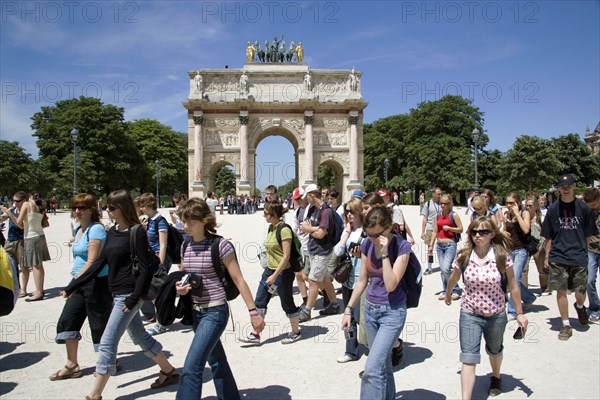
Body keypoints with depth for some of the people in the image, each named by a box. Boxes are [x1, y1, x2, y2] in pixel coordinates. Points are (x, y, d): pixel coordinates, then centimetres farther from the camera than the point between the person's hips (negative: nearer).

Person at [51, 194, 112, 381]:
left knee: (99, 323, 3)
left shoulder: (96, 229, -15)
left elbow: (92, 261, -21)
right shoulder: (79, 230, 12)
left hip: (97, 282, -9)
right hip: (81, 283, 9)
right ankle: (72, 365, 21)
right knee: (67, 320, 8)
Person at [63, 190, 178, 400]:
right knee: (140, 337, 18)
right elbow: (99, 263, 13)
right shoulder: (112, 232, 10)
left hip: (128, 295, -9)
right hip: (118, 294, 9)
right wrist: (73, 286, 11)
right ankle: (169, 371, 34)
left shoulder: (137, 232, -14)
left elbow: (145, 268, -16)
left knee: (107, 343, -4)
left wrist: (135, 297, -22)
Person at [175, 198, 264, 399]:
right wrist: (180, 287, -6)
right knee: (216, 362, 20)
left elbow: (239, 281, -12)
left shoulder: (220, 245, -15)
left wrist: (253, 311, -12)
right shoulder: (186, 247, 4)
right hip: (195, 313, 7)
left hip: (215, 312, -7)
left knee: (191, 368, -11)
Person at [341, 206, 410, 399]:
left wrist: (384, 253, -27)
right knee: (383, 364, 19)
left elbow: (391, 285, -23)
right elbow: (362, 280, 8)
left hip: (392, 312, -5)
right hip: (370, 309, 6)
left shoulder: (402, 246, -17)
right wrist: (349, 309, 7)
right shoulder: (367, 244, -2)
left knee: (372, 369, -12)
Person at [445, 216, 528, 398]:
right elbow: (453, 278, 9)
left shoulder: (502, 256, -14)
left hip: (496, 315, 1)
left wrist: (520, 313, -1)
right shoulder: (463, 257, -11)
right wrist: (448, 294, 25)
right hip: (470, 314, -1)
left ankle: (495, 378, 55)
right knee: (468, 358, -9)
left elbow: (513, 286, -5)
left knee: (495, 351, 25)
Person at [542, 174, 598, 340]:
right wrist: (547, 256, 4)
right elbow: (548, 236, 5)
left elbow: (589, 235, 8)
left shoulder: (583, 208, -1)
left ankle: (580, 306, 42)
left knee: (580, 292, 6)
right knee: (561, 291, 0)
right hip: (558, 257, 0)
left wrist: (581, 248, 4)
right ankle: (566, 325, 13)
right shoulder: (553, 209, 0)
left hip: (579, 257, 0)